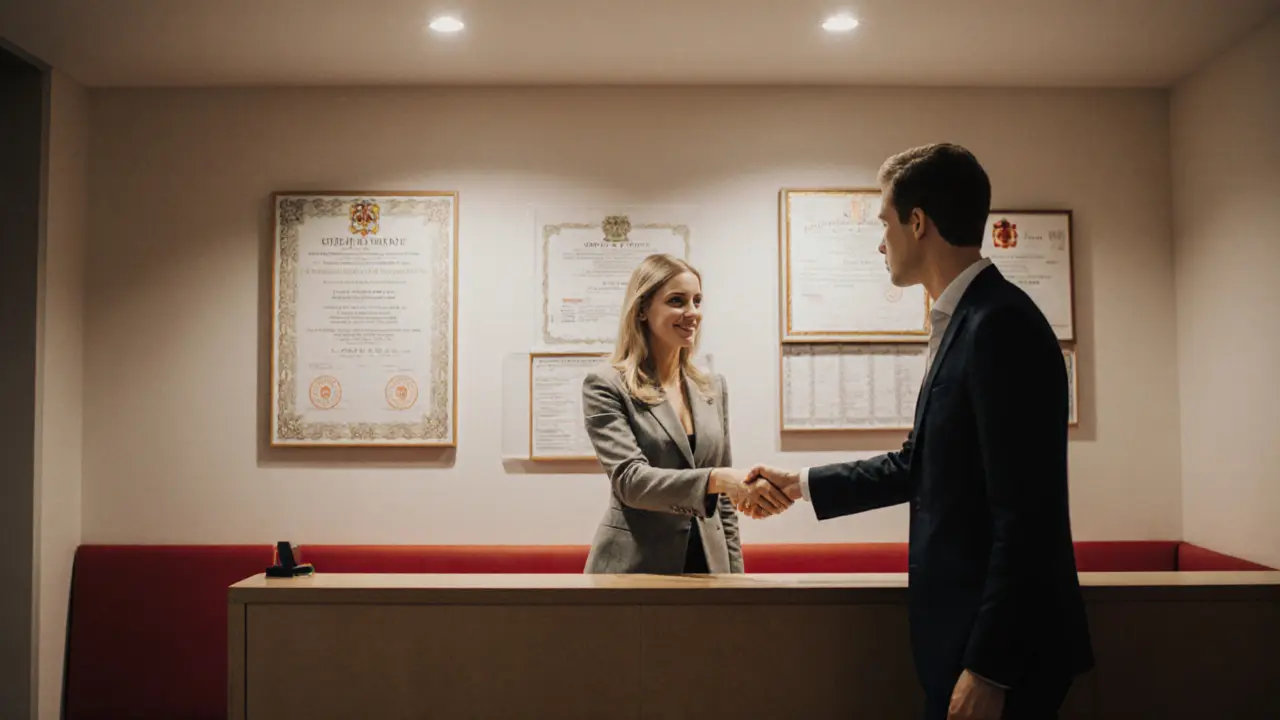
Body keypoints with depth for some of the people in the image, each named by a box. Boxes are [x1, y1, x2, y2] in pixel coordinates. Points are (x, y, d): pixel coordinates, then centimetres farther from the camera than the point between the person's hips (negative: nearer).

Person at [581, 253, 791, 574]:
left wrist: (734, 574, 8)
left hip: (708, 562, 5)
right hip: (636, 567, -4)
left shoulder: (714, 388, 9)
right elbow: (630, 479, -21)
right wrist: (717, 478, -32)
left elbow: (724, 501, 12)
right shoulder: (606, 387, -8)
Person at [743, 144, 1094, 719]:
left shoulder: (1000, 325, -20)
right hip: (969, 632, 9)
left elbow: (1025, 516, -23)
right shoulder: (965, 320, 10)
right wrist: (802, 485, 22)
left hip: (1001, 647, -9)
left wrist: (987, 669, -21)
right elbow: (917, 466, 17)